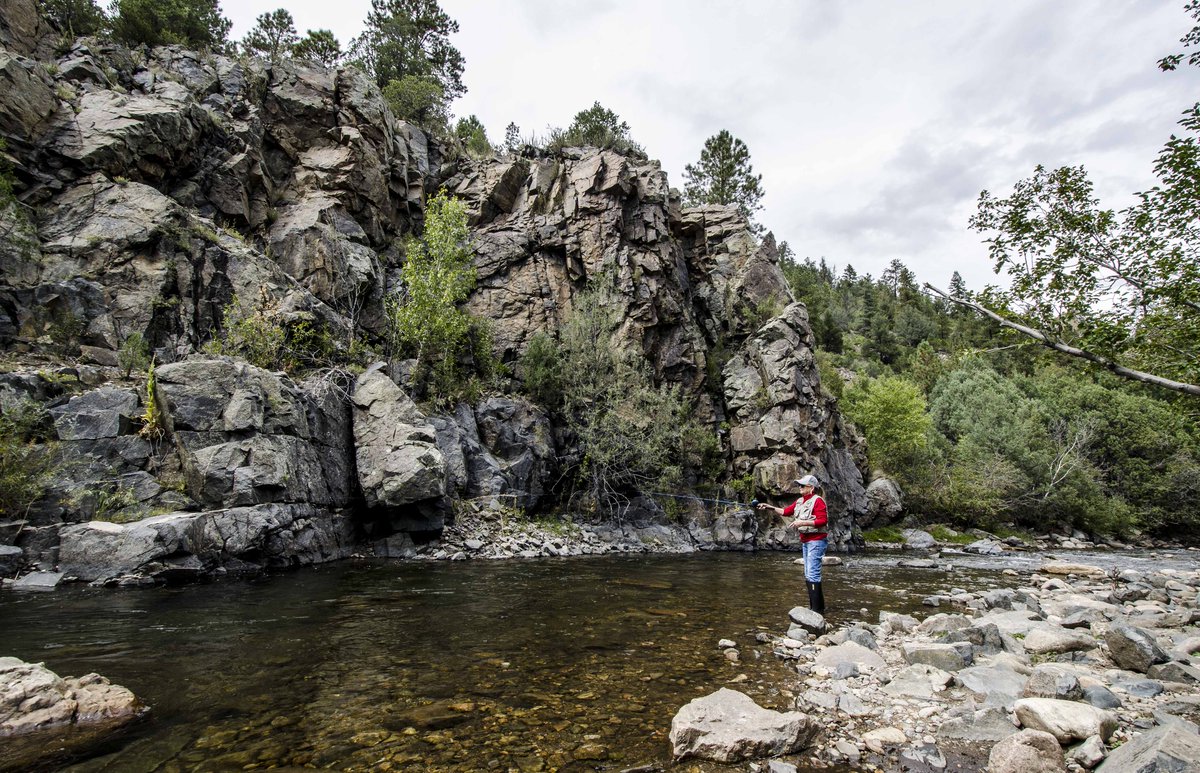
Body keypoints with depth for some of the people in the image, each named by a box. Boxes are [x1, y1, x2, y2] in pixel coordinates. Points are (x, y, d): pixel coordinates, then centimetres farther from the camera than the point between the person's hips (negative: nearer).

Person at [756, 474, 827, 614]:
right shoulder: (800, 501, 12)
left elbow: (822, 520, -21)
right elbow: (786, 511, 16)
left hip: (816, 541, -10)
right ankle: (815, 606, 23)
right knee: (808, 575, 14)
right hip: (805, 541, 10)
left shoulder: (818, 500, -14)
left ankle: (817, 609, -9)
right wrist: (769, 507, 6)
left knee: (812, 574, -12)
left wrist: (802, 522, -24)